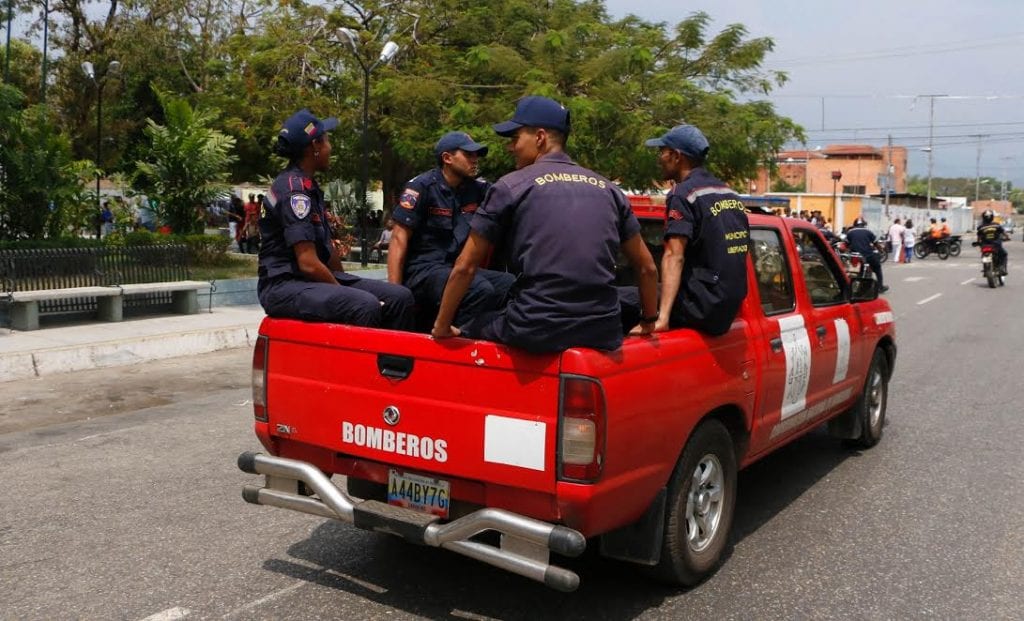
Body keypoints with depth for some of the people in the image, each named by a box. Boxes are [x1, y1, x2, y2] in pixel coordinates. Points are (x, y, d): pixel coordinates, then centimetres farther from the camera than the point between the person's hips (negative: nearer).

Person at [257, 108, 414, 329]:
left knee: (400, 297, -5)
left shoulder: (307, 186, 16)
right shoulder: (294, 191, -15)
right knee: (365, 306, -33)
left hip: (314, 280, 10)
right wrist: (343, 291, -11)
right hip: (284, 287, -10)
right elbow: (308, 263, -21)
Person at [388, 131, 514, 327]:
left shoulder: (477, 189, 11)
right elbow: (399, 240, -10)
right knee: (481, 290, -32)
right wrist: (395, 293, -16)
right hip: (422, 271, -6)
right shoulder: (422, 187, -7)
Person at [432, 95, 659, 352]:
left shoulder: (511, 186, 3)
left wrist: (442, 327, 16)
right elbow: (647, 268, 17)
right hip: (603, 332, 4)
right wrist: (649, 323, 30)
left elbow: (465, 266, 5)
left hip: (535, 332, -4)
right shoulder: (608, 188, 13)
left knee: (466, 334, 21)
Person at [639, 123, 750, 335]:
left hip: (702, 308, -8)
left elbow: (675, 257, -21)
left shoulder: (683, 194, -9)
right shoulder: (730, 194, 17)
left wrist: (663, 316, -29)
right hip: (729, 310, 8)